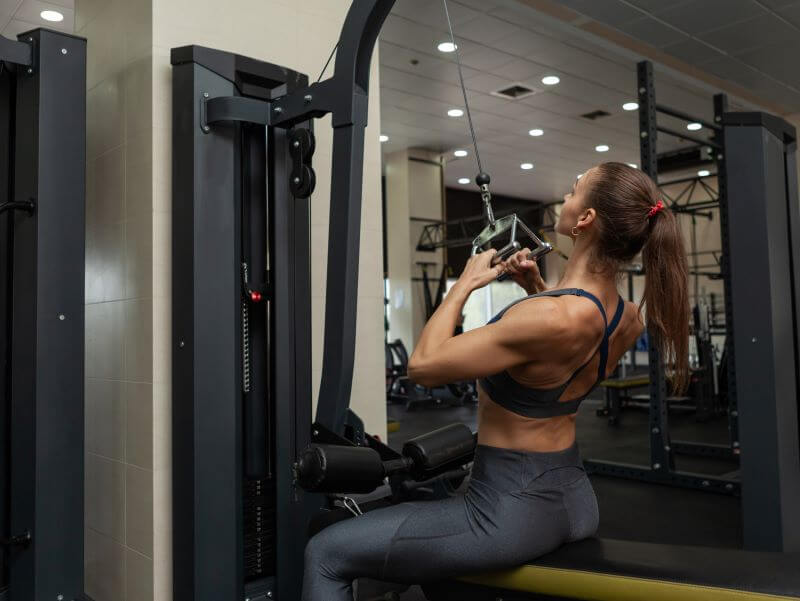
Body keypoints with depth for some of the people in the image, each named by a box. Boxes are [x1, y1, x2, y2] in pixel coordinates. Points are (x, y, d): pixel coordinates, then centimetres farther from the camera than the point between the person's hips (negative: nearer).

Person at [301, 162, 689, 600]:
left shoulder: (551, 317, -29)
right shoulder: (629, 319, -3)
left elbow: (424, 365, -22)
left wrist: (466, 283, -10)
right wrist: (537, 288, 7)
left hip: (512, 512, -9)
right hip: (575, 501, 9)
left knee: (326, 554, 6)